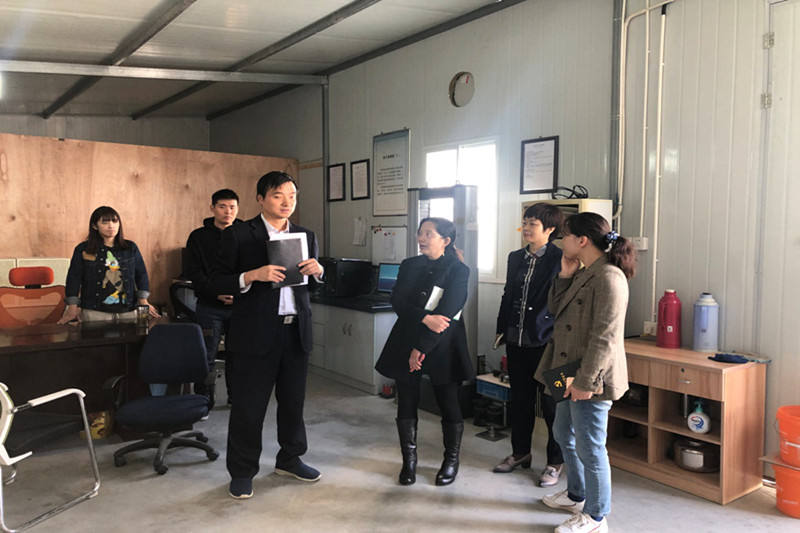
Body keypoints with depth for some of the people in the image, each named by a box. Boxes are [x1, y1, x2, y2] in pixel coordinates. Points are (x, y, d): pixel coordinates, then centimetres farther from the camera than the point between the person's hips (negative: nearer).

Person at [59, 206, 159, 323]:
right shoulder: (82, 250, 2)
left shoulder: (131, 248, 8)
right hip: (95, 312, -2)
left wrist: (143, 302, 2)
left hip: (127, 310, 2)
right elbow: (74, 278, 2)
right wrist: (73, 308, -4)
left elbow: (141, 274, 10)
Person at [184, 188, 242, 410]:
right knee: (206, 356, 1)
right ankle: (204, 400, 14)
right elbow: (193, 272, -2)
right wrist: (216, 292, -16)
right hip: (210, 307, -1)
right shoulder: (199, 237, 4)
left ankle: (237, 397, 23)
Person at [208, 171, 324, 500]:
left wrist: (317, 271, -4)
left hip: (296, 331, 5)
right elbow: (216, 283, -6)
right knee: (249, 405, 3)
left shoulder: (306, 236, 11)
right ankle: (242, 472, 20)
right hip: (256, 333, -4)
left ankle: (290, 459, 34)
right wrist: (252, 276, -22)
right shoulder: (238, 235, -3)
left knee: (293, 400, 15)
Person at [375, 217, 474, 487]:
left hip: (442, 346, -3)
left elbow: (446, 312, -14)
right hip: (405, 343, 4)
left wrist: (421, 348, -16)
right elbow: (397, 302, -3)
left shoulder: (458, 271, -6)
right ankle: (409, 460, 22)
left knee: (448, 404, 5)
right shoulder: (409, 265, 7)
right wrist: (426, 318, -20)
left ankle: (451, 460, 25)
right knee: (406, 403, 6)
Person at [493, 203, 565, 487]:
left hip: (546, 343, -6)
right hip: (516, 341, 6)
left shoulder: (560, 259, -9)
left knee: (551, 404, 5)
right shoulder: (515, 258, 10)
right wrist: (501, 330, 12)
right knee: (520, 400, 17)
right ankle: (520, 453, 33)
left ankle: (555, 462, 20)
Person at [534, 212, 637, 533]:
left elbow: (604, 336, -24)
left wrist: (585, 380, -23)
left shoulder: (608, 277, -20)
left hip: (589, 378, -10)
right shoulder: (582, 274, 11)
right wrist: (564, 277, 2)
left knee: (589, 447, 3)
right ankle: (577, 494, 44)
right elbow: (554, 310, 13)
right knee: (564, 435, 24)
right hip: (569, 372, 10)